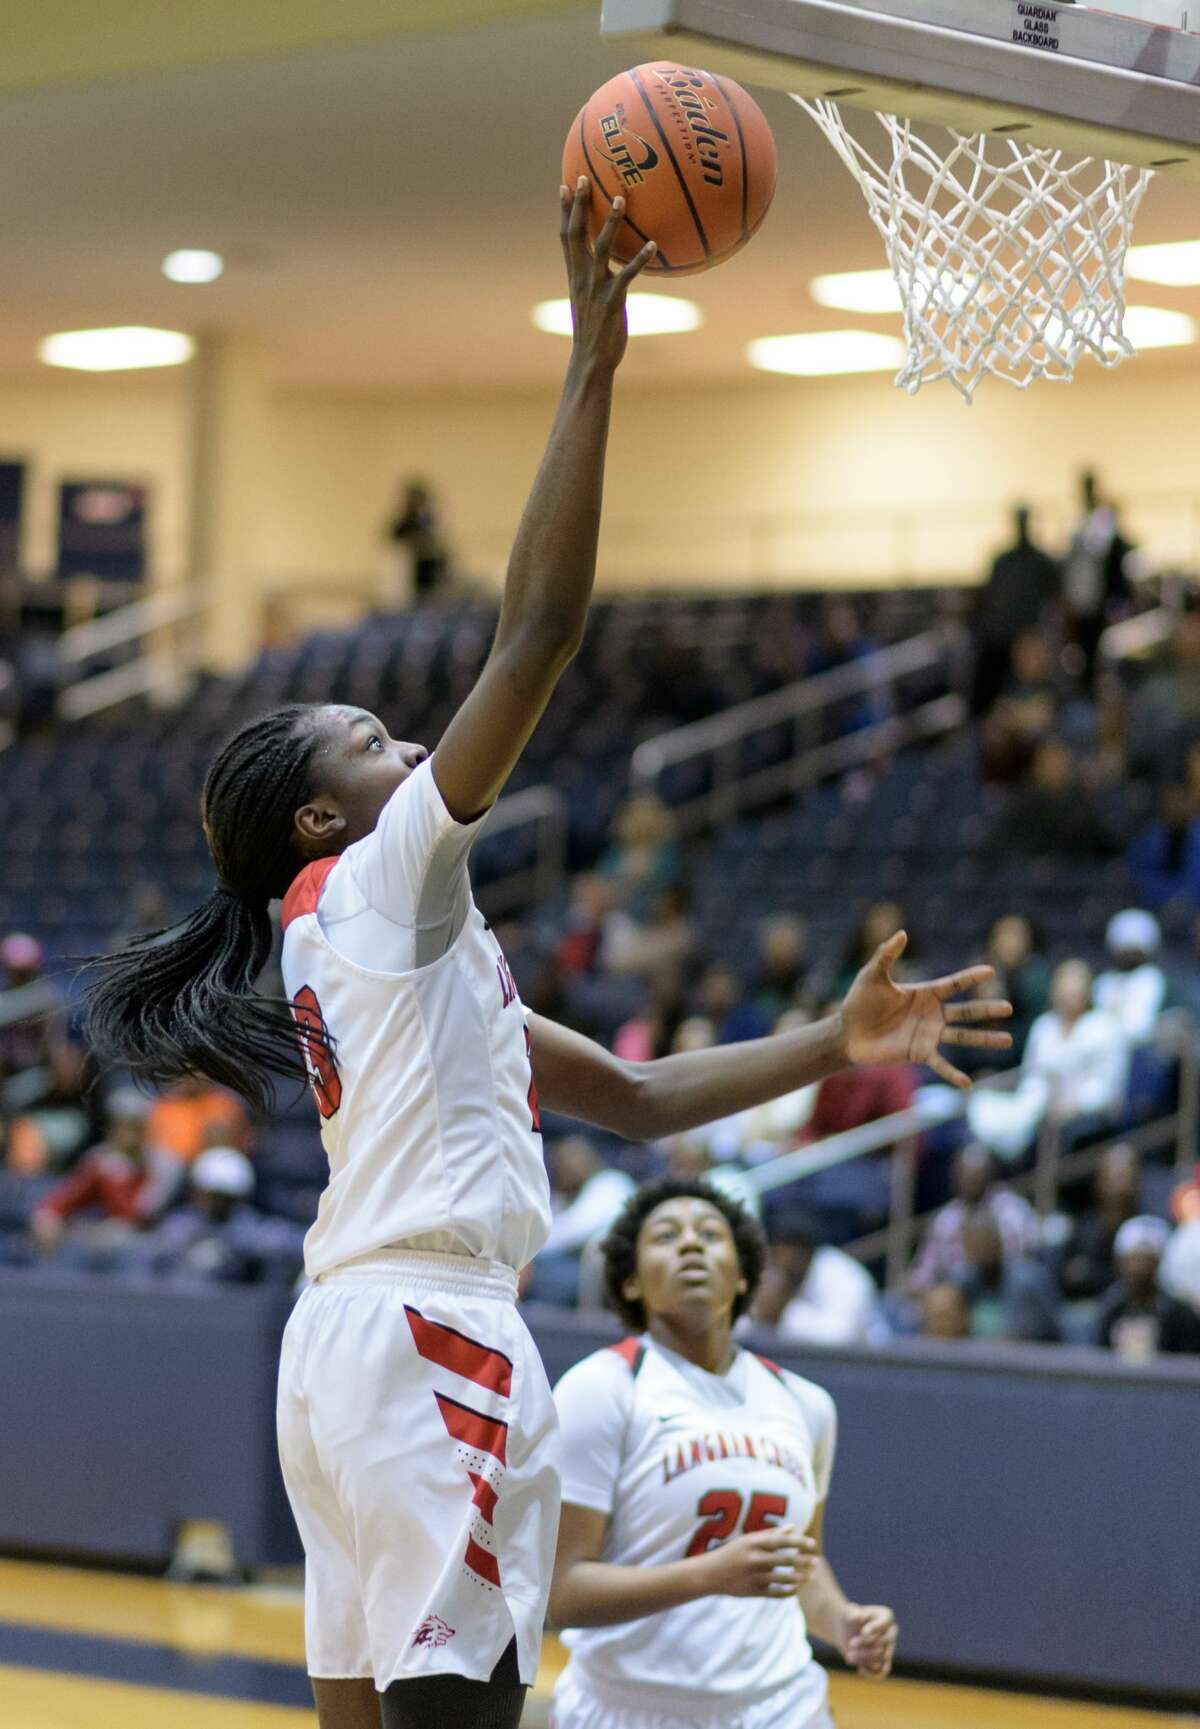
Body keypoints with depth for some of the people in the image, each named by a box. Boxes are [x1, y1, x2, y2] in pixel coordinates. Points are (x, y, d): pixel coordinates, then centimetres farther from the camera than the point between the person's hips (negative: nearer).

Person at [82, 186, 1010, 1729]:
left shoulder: (407, 943, 23)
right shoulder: (380, 880, -3)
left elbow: (637, 1097, 23)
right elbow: (539, 629, -13)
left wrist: (838, 1047, 16)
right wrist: (593, 361, -13)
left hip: (355, 1340, 10)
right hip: (426, 1330, -10)